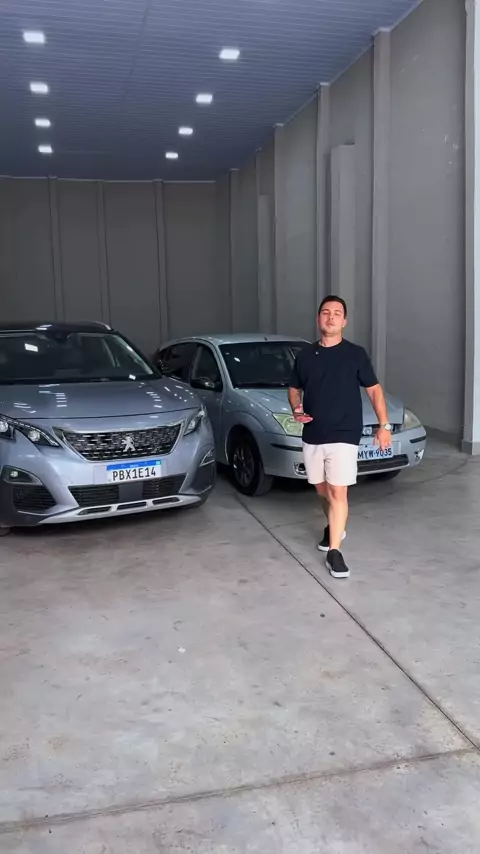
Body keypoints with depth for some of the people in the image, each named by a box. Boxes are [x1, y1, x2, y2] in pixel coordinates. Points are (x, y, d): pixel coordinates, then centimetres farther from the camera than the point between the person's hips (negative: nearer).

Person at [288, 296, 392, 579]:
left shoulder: (355, 354, -3)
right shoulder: (305, 355, 6)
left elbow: (374, 389, 2)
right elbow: (295, 389, 16)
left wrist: (384, 425, -4)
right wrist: (297, 410, -4)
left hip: (344, 436, -4)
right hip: (312, 436, 4)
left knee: (338, 492, -10)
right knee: (322, 489, 17)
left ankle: (334, 551, -4)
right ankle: (334, 527, 41)